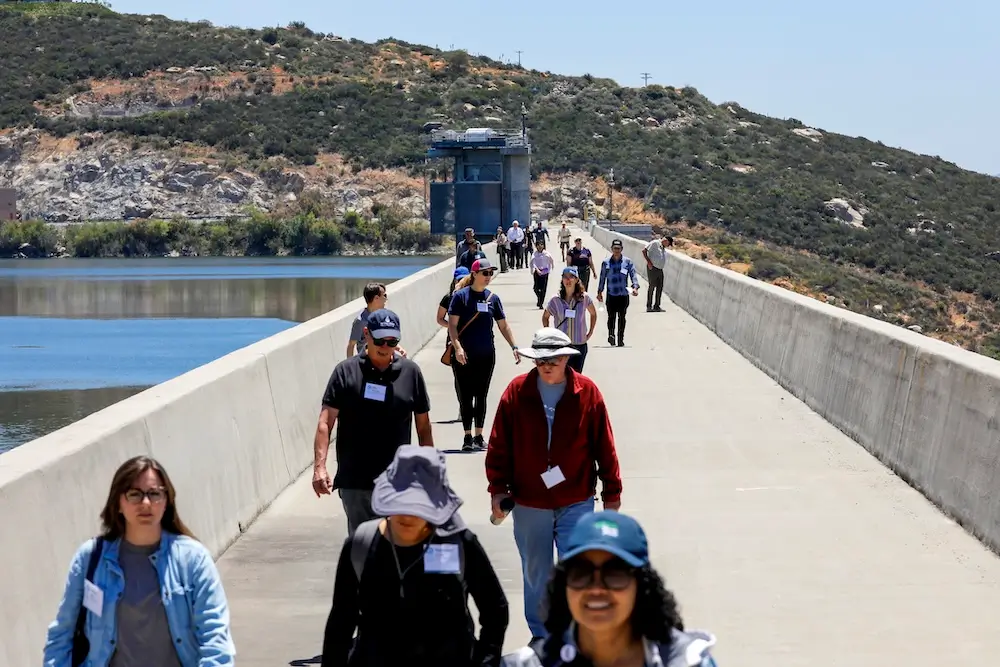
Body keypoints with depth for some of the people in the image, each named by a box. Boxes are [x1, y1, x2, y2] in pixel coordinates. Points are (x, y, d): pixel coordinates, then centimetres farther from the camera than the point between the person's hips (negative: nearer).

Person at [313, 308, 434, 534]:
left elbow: (423, 426, 11)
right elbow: (325, 423, -4)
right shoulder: (346, 372, 0)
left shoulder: (410, 372, 5)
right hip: (354, 482, -1)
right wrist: (319, 467, -16)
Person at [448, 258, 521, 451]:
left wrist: (514, 347, 3)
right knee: (466, 396, 0)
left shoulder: (493, 298, 7)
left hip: (486, 355, 4)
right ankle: (467, 437, 6)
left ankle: (478, 436, 16)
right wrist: (457, 348, -21)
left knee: (481, 396, 9)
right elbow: (452, 324, -9)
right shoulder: (461, 296, -5)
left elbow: (503, 325, 13)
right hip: (464, 356, -4)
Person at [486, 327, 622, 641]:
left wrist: (612, 491, 2)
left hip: (576, 503, -1)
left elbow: (605, 446, -2)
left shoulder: (588, 392, -7)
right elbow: (499, 446, 0)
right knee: (535, 575, 14)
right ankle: (541, 638, 30)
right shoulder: (517, 391, -5)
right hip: (528, 504, 2)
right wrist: (498, 489, -4)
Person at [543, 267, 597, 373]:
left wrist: (590, 332, 9)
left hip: (580, 345, 1)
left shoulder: (584, 298, -3)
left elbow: (593, 314, 14)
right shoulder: (556, 300, -4)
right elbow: (545, 316, 11)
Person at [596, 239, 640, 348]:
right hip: (611, 294, 0)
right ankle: (611, 335, -10)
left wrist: (635, 287, -17)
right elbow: (602, 278, 11)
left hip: (624, 294, 0)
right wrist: (599, 292, 11)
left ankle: (621, 339, 12)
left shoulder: (627, 262, 3)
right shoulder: (606, 263, 5)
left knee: (622, 317, 6)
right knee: (611, 316, -10)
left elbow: (633, 275, -1)